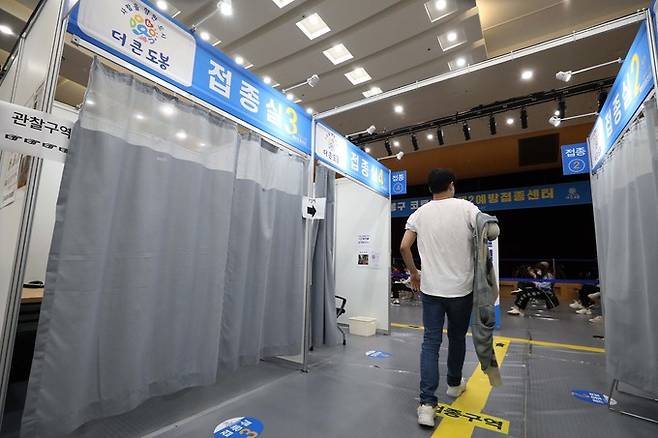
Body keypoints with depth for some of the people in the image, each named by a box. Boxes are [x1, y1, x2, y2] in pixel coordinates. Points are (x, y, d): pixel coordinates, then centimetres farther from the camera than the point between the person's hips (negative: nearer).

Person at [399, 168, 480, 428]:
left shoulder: (420, 213, 0)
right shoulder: (466, 208, -6)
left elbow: (404, 247, -4)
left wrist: (413, 273, 12)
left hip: (430, 289, 1)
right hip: (461, 288, -1)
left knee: (430, 342, 7)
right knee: (457, 338, 20)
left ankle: (427, 403, 4)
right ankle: (454, 384, 41)